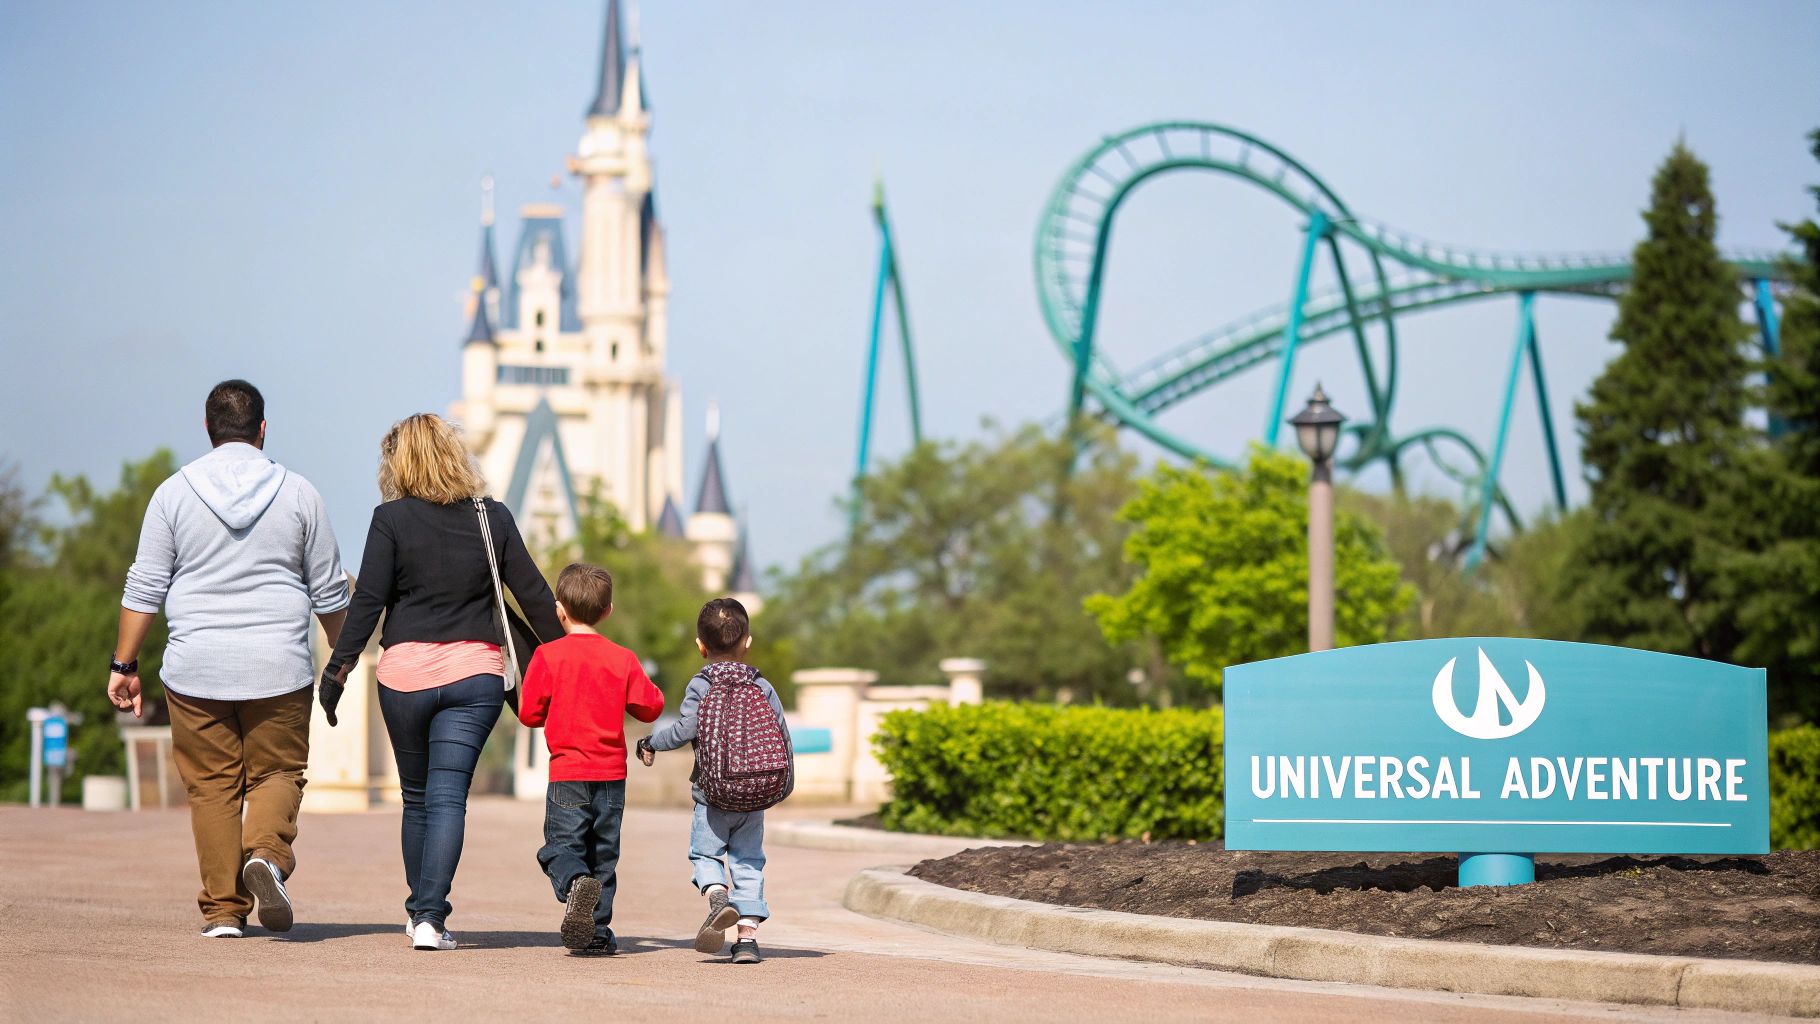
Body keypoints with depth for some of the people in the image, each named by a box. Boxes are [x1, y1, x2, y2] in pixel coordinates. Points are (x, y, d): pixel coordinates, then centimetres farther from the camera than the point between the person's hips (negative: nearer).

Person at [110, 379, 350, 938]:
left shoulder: (174, 493, 1)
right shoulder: (299, 494, 2)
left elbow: (143, 590, 1)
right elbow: (330, 592, 8)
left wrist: (124, 666, 8)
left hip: (196, 671, 0)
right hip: (278, 670, 0)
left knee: (212, 786, 7)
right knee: (276, 772, 10)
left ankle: (223, 909, 4)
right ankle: (268, 854, -19)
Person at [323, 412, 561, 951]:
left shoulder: (392, 519, -2)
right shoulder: (493, 518, 5)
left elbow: (367, 600, -7)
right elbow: (535, 595, 7)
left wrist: (338, 667, -2)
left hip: (406, 670, -1)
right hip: (476, 670, 1)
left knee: (418, 798, 15)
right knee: (448, 797, -2)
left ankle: (421, 912, 26)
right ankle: (430, 917, -15)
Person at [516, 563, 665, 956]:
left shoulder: (548, 655, -5)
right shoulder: (622, 659, 2)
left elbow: (529, 712, -2)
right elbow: (650, 707, 5)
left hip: (567, 774, -3)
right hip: (612, 773, 3)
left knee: (560, 846, 0)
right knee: (603, 853, 12)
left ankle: (576, 883, -32)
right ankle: (596, 931, 11)